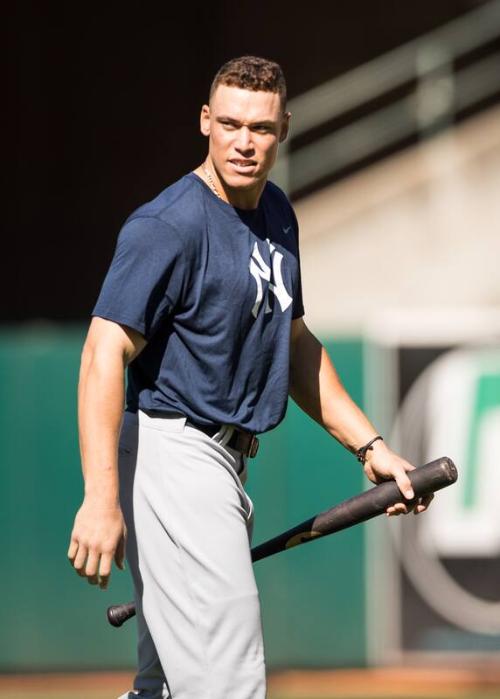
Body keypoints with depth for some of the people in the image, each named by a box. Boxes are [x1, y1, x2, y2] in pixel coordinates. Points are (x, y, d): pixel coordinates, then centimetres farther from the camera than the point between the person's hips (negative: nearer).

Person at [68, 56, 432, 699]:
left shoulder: (276, 213, 15)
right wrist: (102, 499, -32)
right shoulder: (170, 226, -14)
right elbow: (106, 351, -23)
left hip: (223, 464, 10)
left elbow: (293, 343, 27)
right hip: (170, 450, -9)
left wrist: (368, 445, 20)